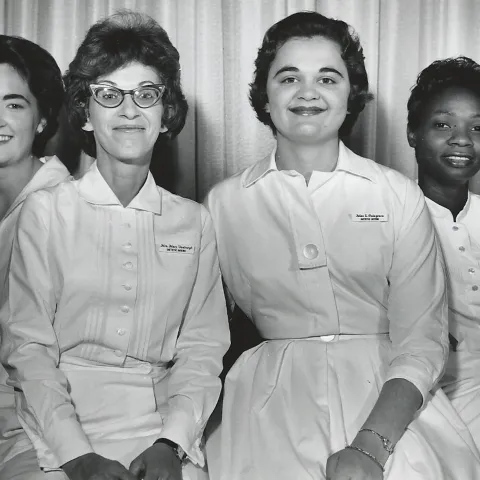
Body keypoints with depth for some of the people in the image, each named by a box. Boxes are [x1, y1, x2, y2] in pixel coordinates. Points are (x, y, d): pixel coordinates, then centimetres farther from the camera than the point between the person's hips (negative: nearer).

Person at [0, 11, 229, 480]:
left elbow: (202, 347, 4)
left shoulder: (194, 221, 9)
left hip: (164, 427, 2)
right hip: (61, 434, -1)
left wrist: (169, 441, -11)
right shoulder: (45, 211, 3)